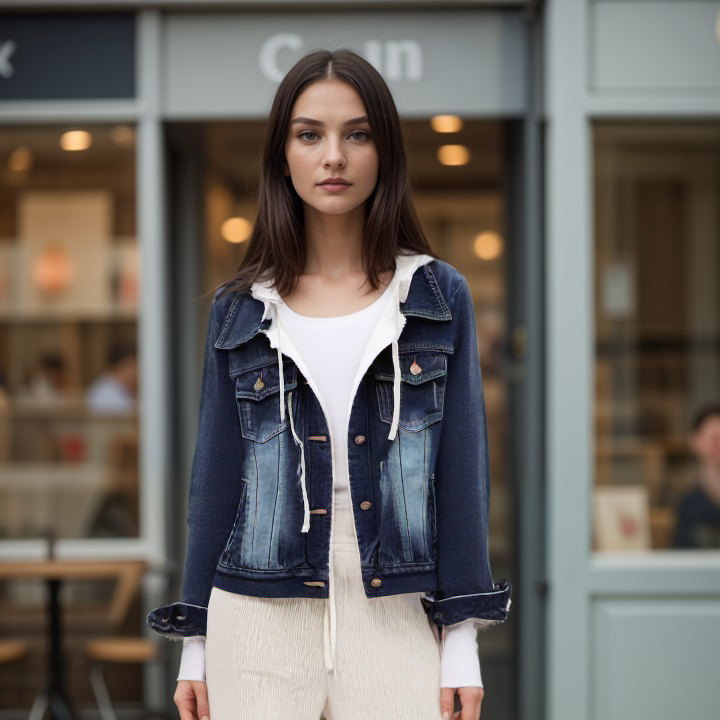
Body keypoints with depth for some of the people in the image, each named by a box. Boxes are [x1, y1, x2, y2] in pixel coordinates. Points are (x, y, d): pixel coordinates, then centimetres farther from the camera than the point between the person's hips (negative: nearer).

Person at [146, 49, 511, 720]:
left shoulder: (439, 297, 3)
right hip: (262, 619, 1)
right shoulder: (239, 310, 6)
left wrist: (462, 641, -3)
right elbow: (214, 476, 8)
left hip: (396, 618, -1)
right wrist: (195, 646, 7)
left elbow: (462, 470, 2)